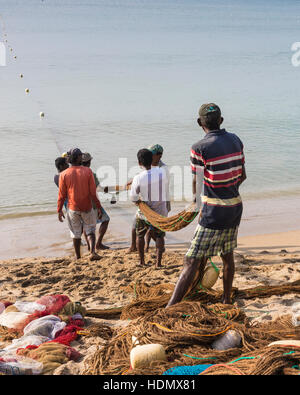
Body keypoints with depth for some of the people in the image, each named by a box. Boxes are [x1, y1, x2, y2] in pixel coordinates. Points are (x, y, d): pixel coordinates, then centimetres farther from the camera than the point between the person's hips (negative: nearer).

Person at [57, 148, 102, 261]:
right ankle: (93, 252, -8)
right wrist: (98, 207, -2)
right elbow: (93, 192, -9)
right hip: (87, 207, 0)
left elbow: (62, 195, -4)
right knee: (90, 230, 12)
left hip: (73, 208, 1)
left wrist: (59, 210, 6)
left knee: (76, 233, 14)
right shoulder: (87, 171, -8)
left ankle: (78, 257, 22)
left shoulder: (64, 174, -7)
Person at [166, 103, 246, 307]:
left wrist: (196, 199, 18)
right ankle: (226, 300, 34)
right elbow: (243, 175, 12)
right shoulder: (235, 140, 5)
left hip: (214, 212, -7)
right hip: (235, 206, 7)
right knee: (227, 255, 21)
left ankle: (170, 308, -7)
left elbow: (197, 183, -4)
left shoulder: (200, 148, -15)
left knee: (193, 261, -8)